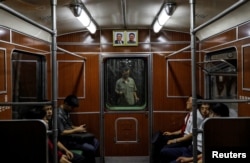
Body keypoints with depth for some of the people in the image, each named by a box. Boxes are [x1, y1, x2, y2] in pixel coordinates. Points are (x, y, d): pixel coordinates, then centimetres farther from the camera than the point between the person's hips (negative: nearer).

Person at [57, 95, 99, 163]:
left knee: (96, 142, 2)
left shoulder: (66, 112, 9)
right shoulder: (59, 115, -20)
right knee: (90, 149, -20)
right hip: (66, 141, -10)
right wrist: (76, 130, -16)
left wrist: (78, 127, 1)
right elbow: (61, 133, -23)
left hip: (72, 136, 10)